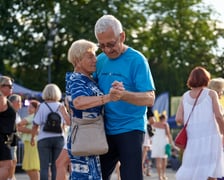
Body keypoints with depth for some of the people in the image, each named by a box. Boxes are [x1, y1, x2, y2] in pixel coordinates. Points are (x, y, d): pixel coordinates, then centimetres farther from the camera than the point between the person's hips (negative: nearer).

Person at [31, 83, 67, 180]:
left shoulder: (42, 106, -4)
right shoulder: (61, 107, 4)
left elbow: (35, 125, -6)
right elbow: (64, 123, 9)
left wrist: (32, 138, 6)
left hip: (44, 138, -2)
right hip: (59, 138, 2)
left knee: (44, 166, -2)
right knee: (56, 166, 7)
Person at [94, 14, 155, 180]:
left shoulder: (137, 60, -10)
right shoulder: (101, 60, 9)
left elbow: (150, 98, -18)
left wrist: (124, 95, -35)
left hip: (130, 130, -6)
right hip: (106, 130, 6)